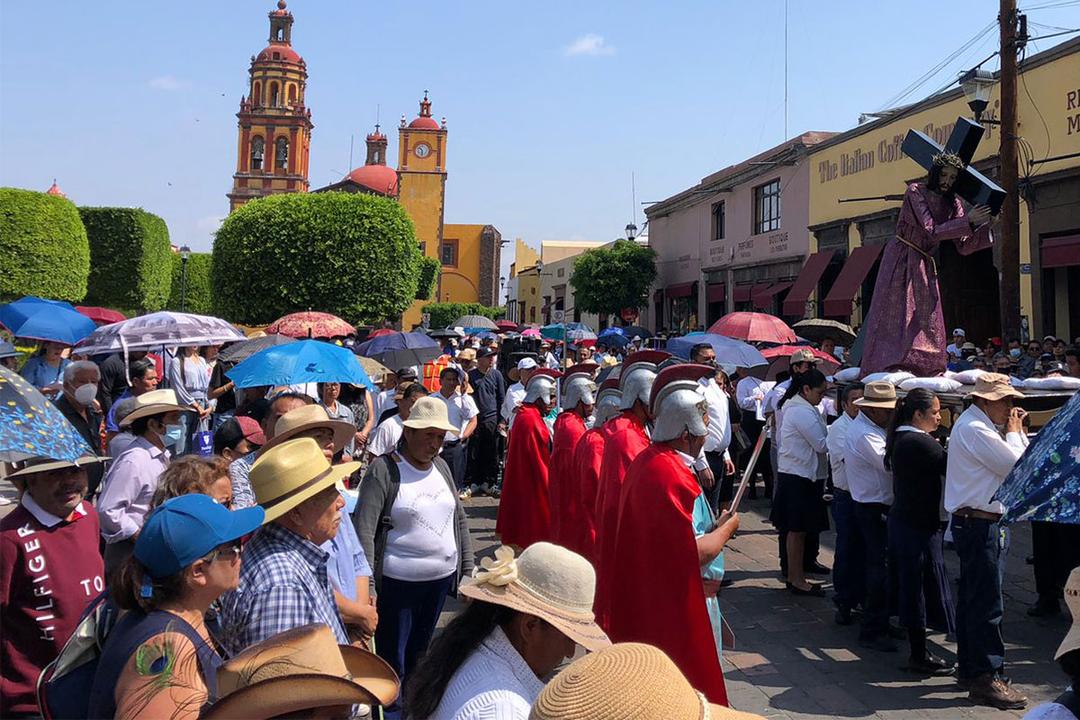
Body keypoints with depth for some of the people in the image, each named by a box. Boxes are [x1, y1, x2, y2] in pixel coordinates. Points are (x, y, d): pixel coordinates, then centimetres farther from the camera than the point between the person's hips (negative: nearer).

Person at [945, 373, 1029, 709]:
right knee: (987, 603, -7)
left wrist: (1016, 432, 8)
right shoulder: (975, 429, -17)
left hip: (973, 522, 11)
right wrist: (1014, 432, -4)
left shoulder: (975, 425, 17)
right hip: (980, 524, -11)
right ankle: (986, 678, -1)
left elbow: (1016, 457, 20)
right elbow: (1016, 465, -18)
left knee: (971, 600, 17)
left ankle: (969, 669, 26)